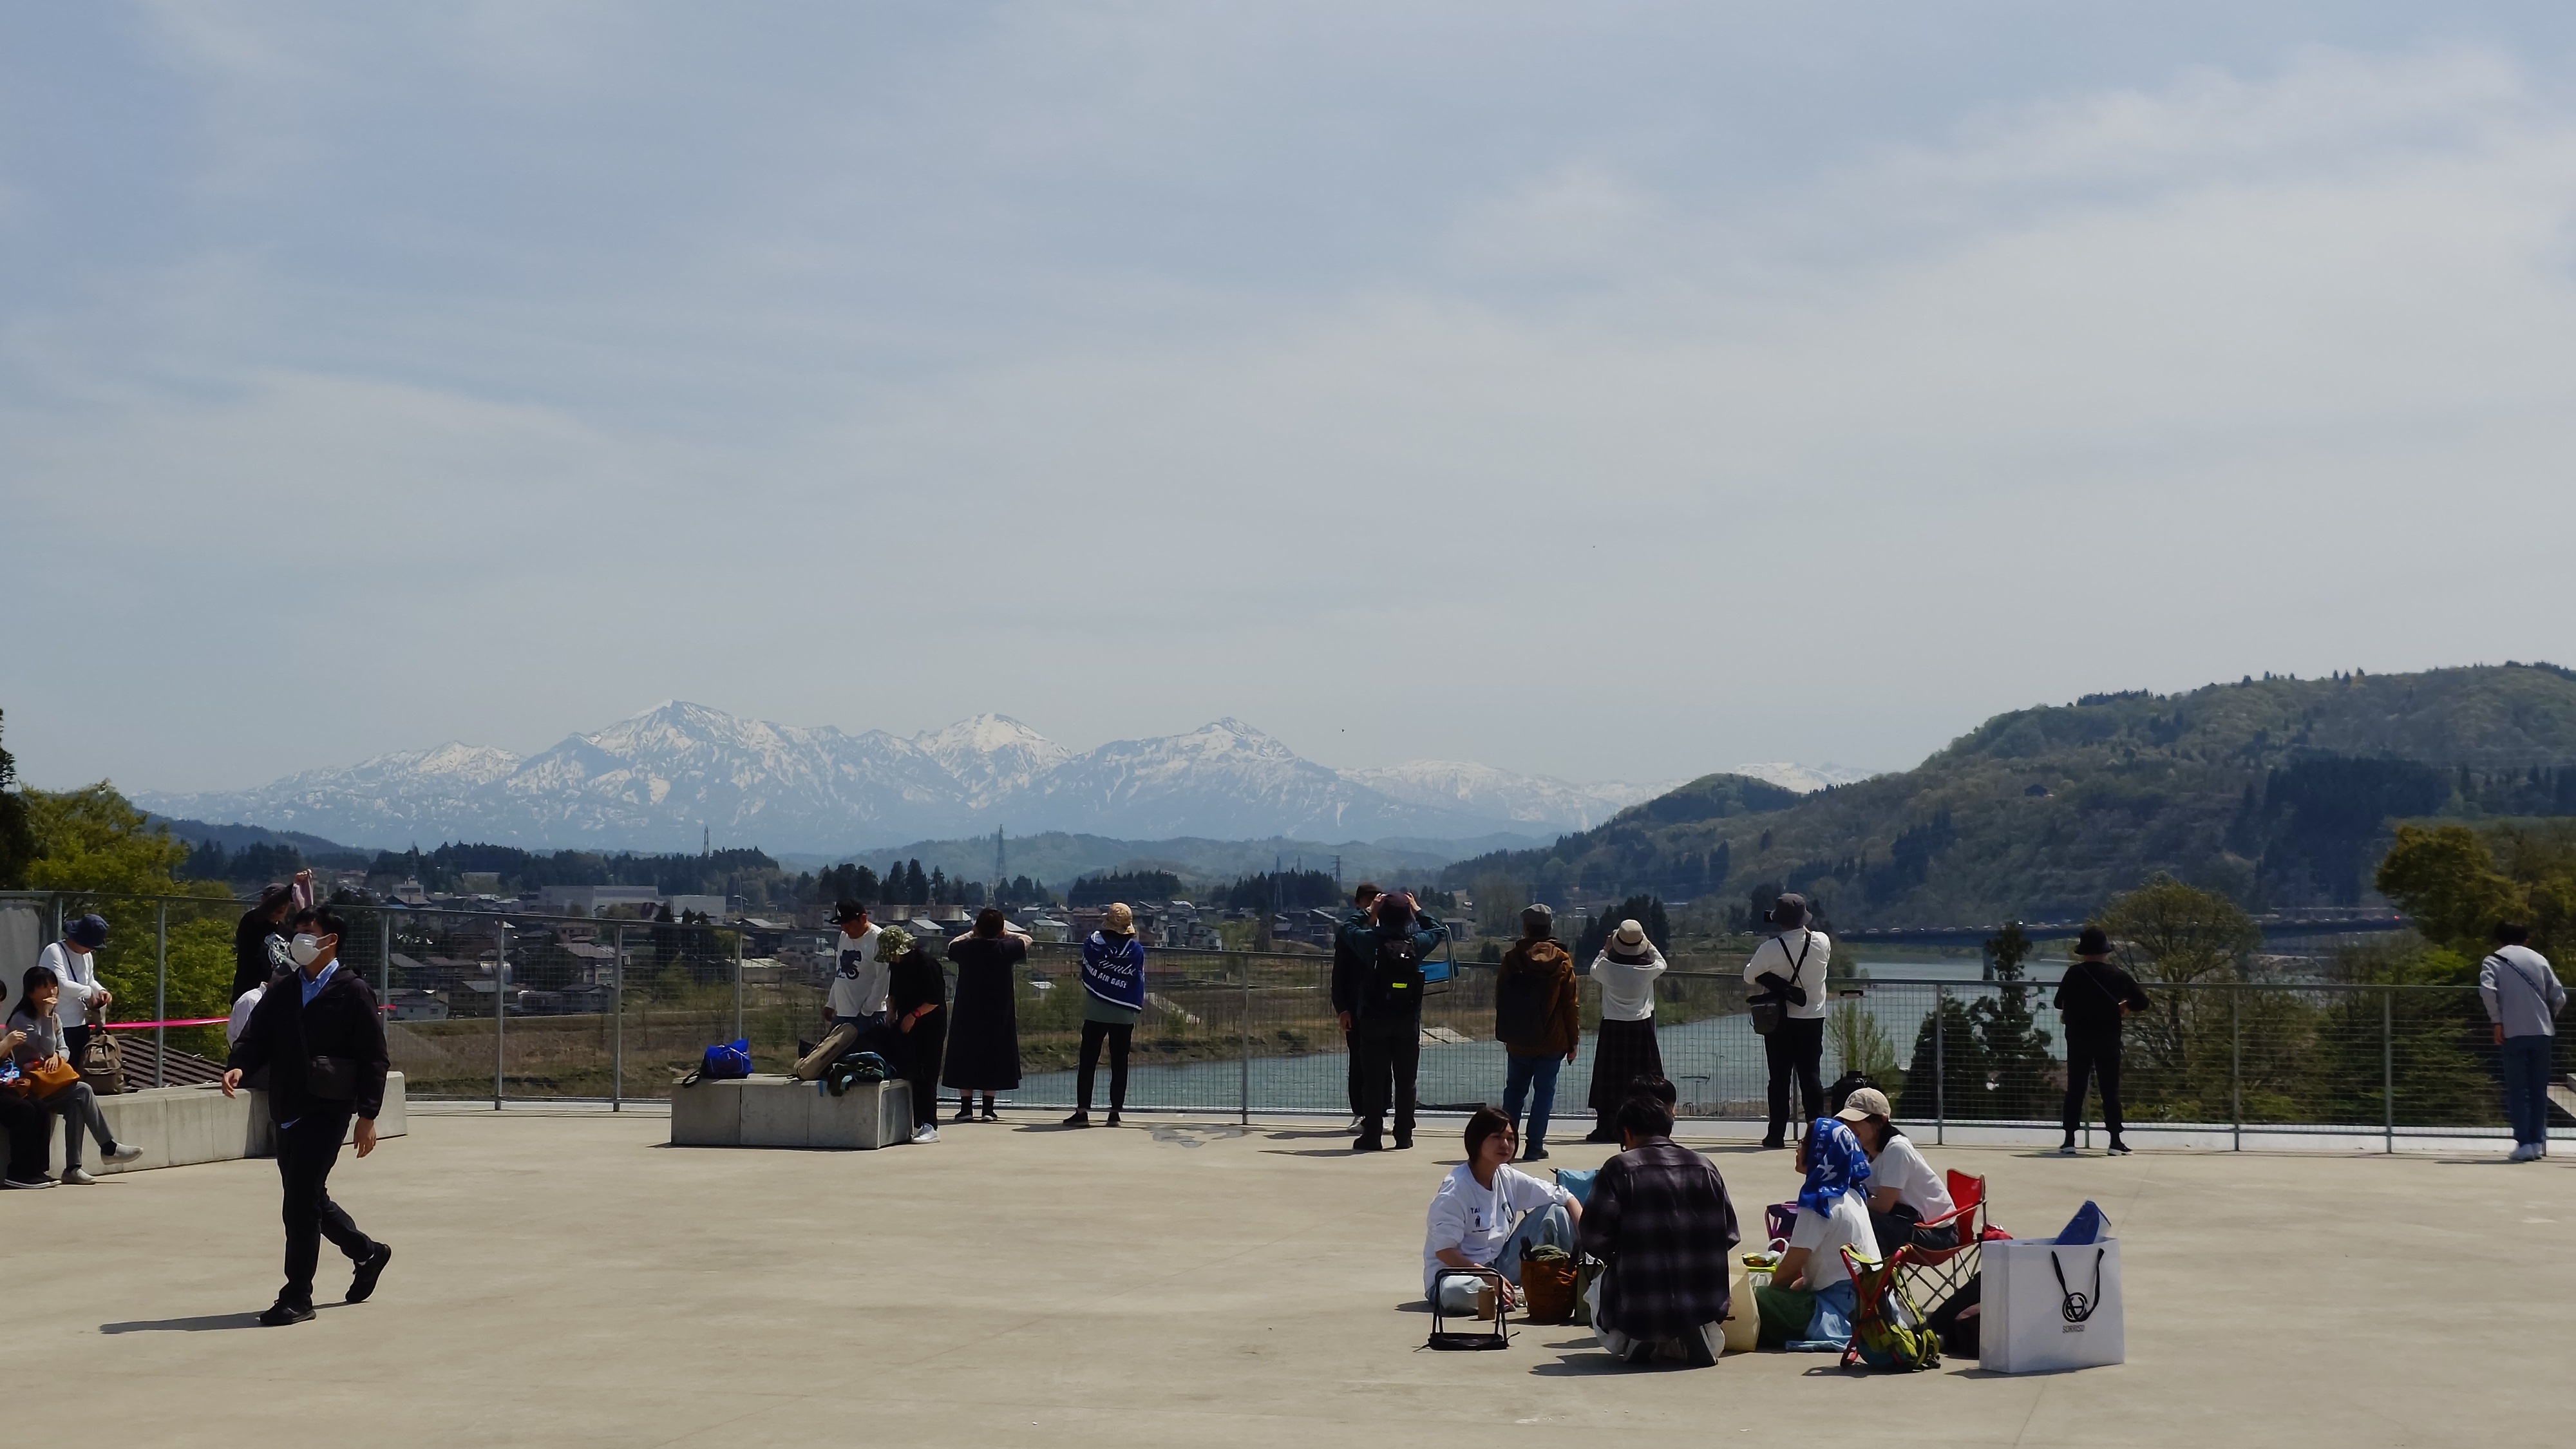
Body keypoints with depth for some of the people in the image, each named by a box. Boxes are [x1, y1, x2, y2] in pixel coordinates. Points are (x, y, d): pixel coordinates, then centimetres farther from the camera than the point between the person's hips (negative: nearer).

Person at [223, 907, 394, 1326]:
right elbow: (256, 1037, 7)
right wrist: (238, 1067, -16)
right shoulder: (282, 991, 13)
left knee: (301, 1201, -10)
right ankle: (366, 1253, 38)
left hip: (327, 1109, -7)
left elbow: (374, 1057, -6)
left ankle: (297, 1297, -2)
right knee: (308, 1197, 15)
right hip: (289, 1110, 7)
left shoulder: (353, 992, -5)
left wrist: (367, 1116, -10)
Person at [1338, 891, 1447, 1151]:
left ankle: (1372, 1136, 1)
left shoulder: (1370, 941, -11)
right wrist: (1418, 911, 20)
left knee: (1374, 1080, 2)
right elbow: (1437, 930, 14)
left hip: (1374, 1022, -1)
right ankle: (1404, 1135, 10)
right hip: (1408, 1022, 1)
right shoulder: (1416, 943, -7)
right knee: (1405, 1081, 8)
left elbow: (1347, 930, 10)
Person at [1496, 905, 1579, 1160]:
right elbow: (1570, 1006, -4)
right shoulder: (1562, 962, -5)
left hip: (1518, 1041, 1)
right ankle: (1534, 1147, 1)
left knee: (1515, 1090, 14)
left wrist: (1504, 1034, 15)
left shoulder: (1512, 959, -3)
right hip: (1551, 1043, -1)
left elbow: (1501, 1000, 4)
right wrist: (1572, 1042, 4)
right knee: (1544, 1092, 5)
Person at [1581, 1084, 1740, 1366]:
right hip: (1704, 1306, 2)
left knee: (1597, 1289, 33)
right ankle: (1700, 1333, 5)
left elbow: (1594, 1239, -10)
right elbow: (1730, 1236, 7)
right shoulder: (1705, 1168, 4)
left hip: (1636, 1311, -2)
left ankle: (1628, 1340, 3)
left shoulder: (1619, 1168, -7)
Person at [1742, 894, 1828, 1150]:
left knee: (1780, 1077, 4)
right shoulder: (1822, 942, -5)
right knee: (1811, 1075, 6)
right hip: (1813, 1019, 2)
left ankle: (1777, 1133, 5)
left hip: (1781, 1021, -2)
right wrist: (1804, 929, 20)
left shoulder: (1771, 949, -15)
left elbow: (1749, 977, -2)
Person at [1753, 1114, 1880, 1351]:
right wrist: (1799, 1284, 15)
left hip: (1839, 1308, -10)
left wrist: (1770, 1289, 5)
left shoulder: (1820, 1201, -15)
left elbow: (1792, 1265, -12)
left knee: (1756, 1301, -16)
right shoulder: (1852, 1194, 12)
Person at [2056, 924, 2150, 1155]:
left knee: (2075, 1088, 7)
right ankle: (2115, 1141, 0)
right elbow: (2141, 1002, 1)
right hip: (2108, 1041, 0)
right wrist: (2124, 1006, 18)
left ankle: (2069, 1140, 4)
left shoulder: (2074, 974, -6)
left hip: (2078, 1040, 0)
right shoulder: (2118, 976, -4)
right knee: (2110, 1090, 4)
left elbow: (2059, 1003, 0)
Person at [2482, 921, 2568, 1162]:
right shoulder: (2539, 959, 13)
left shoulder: (2494, 960, 4)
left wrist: (2497, 1021, -6)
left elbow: (2487, 990, -14)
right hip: (2543, 1032, 3)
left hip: (2515, 1033, -3)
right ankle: (2538, 1142, 11)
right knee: (2539, 1090, 12)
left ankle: (2524, 1144, -6)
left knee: (2517, 1090, 2)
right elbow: (2559, 997, 9)